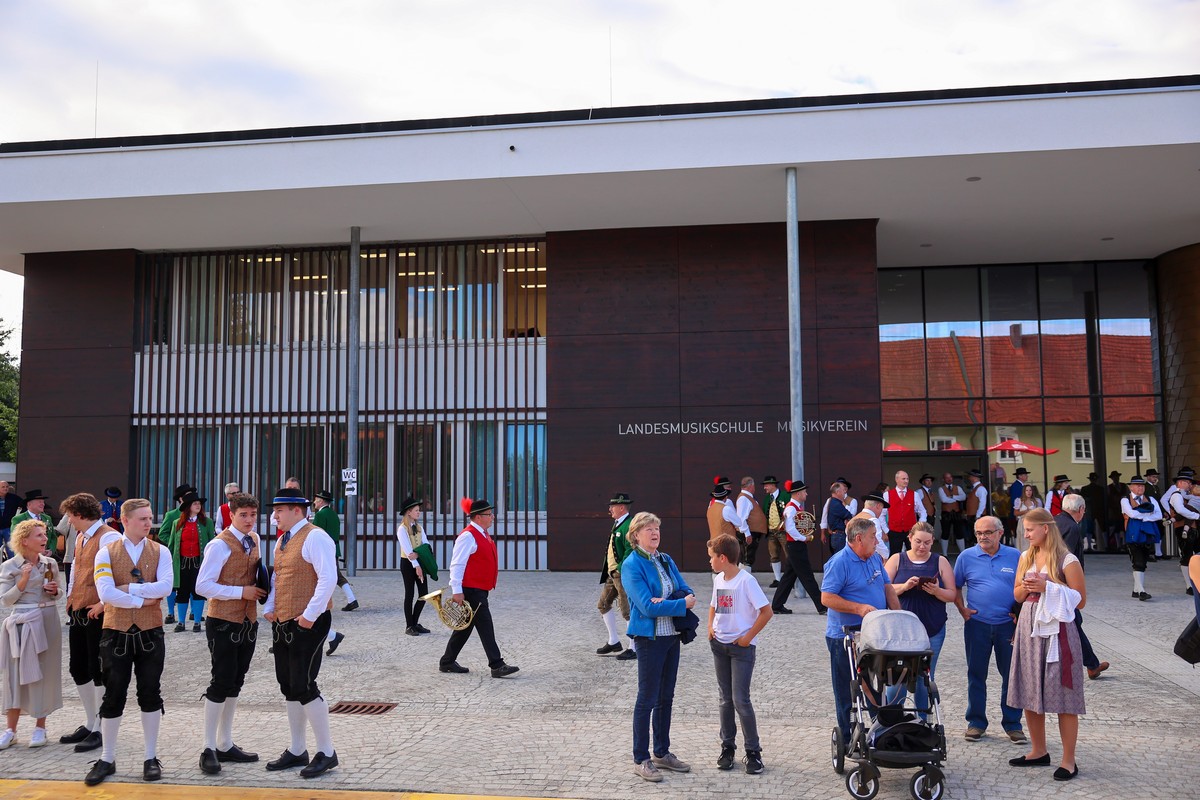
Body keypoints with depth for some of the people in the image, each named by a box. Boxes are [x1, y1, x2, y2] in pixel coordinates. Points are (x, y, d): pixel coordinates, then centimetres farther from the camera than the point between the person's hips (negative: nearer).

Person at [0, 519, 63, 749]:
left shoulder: (50, 563, 6)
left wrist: (54, 590, -5)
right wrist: (23, 580, -18)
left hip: (48, 620, 3)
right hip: (22, 622, -3)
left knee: (45, 674, 5)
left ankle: (40, 727, 16)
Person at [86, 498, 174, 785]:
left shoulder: (160, 552, 2)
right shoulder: (106, 553, -1)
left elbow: (165, 586, -14)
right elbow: (106, 593, -14)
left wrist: (129, 588, -15)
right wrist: (142, 600, -13)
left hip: (150, 632, 1)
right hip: (117, 632, 0)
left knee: (150, 694, 7)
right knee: (113, 696, 7)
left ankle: (151, 758, 18)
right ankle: (107, 759, 21)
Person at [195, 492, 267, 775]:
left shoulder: (255, 540, 8)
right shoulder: (220, 545, -15)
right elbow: (203, 586, -19)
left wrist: (260, 587, 0)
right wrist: (241, 592, -20)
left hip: (248, 621, 7)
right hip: (224, 623, -7)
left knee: (235, 682, 14)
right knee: (221, 682, -4)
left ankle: (225, 744, 25)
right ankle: (209, 749, 8)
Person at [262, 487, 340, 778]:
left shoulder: (315, 537, -13)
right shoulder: (281, 541, 15)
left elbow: (328, 579, -21)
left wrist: (310, 615, -21)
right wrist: (269, 608, 10)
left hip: (308, 624, -9)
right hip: (282, 623, 9)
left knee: (304, 686, -9)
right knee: (289, 688, 14)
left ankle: (326, 753, 4)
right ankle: (297, 751, 26)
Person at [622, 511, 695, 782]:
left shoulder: (666, 561, 10)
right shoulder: (632, 565, -12)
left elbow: (687, 592, 4)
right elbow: (647, 606, -20)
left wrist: (665, 602, -16)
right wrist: (681, 604, -13)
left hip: (672, 635, 7)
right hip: (649, 637, -7)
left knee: (666, 697, 15)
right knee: (647, 699, 0)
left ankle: (662, 753, 28)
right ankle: (641, 760, 11)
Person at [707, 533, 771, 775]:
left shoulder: (746, 581, -16)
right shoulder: (718, 579, 7)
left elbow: (766, 611, -16)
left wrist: (748, 637, -15)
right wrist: (710, 628, 6)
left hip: (742, 646, -7)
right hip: (719, 645, 7)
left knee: (740, 700, -7)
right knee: (726, 699, 12)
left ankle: (753, 752, 6)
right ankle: (727, 747, 22)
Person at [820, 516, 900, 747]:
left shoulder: (875, 558, 8)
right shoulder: (839, 562, -17)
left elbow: (887, 588, 14)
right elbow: (826, 598, -21)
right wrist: (858, 608, -27)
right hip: (845, 638, -7)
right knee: (848, 693, 5)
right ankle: (849, 742, 15)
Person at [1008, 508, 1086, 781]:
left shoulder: (1067, 560, -9)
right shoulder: (1026, 557, 10)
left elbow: (1080, 600, -9)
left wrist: (1048, 587, -18)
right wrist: (1026, 587, -5)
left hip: (1056, 630, -6)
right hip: (1029, 627, 7)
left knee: (1063, 696, -1)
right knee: (1030, 692, 12)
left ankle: (1068, 761, 8)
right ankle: (1039, 751, 27)